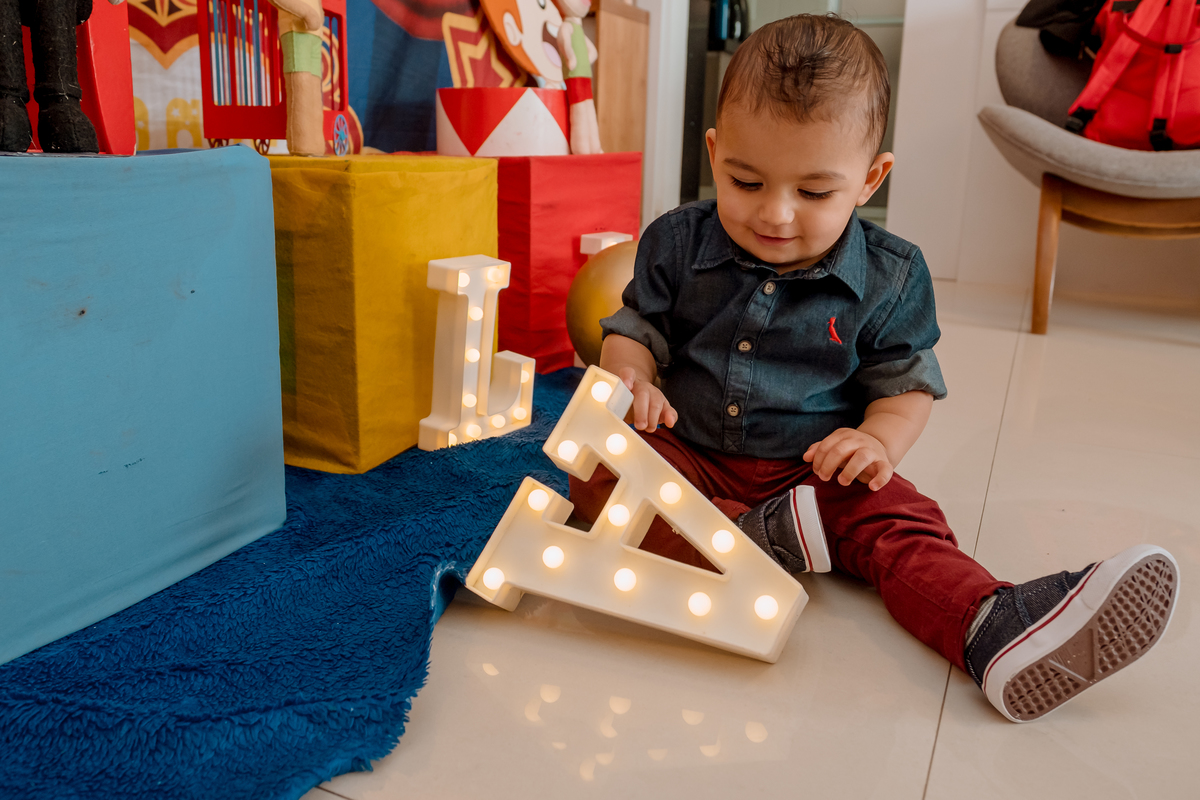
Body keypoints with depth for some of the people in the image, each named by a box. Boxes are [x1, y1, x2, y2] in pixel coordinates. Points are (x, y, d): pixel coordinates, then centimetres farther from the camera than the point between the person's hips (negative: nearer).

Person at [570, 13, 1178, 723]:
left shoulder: (891, 278, -5)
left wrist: (880, 440, -18)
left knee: (898, 522, -27)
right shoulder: (680, 243, -5)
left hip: (817, 471, 0)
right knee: (599, 475, -25)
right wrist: (631, 380, -17)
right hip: (690, 452, 1)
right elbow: (636, 328, 6)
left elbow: (907, 381, 4)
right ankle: (752, 540, -34)